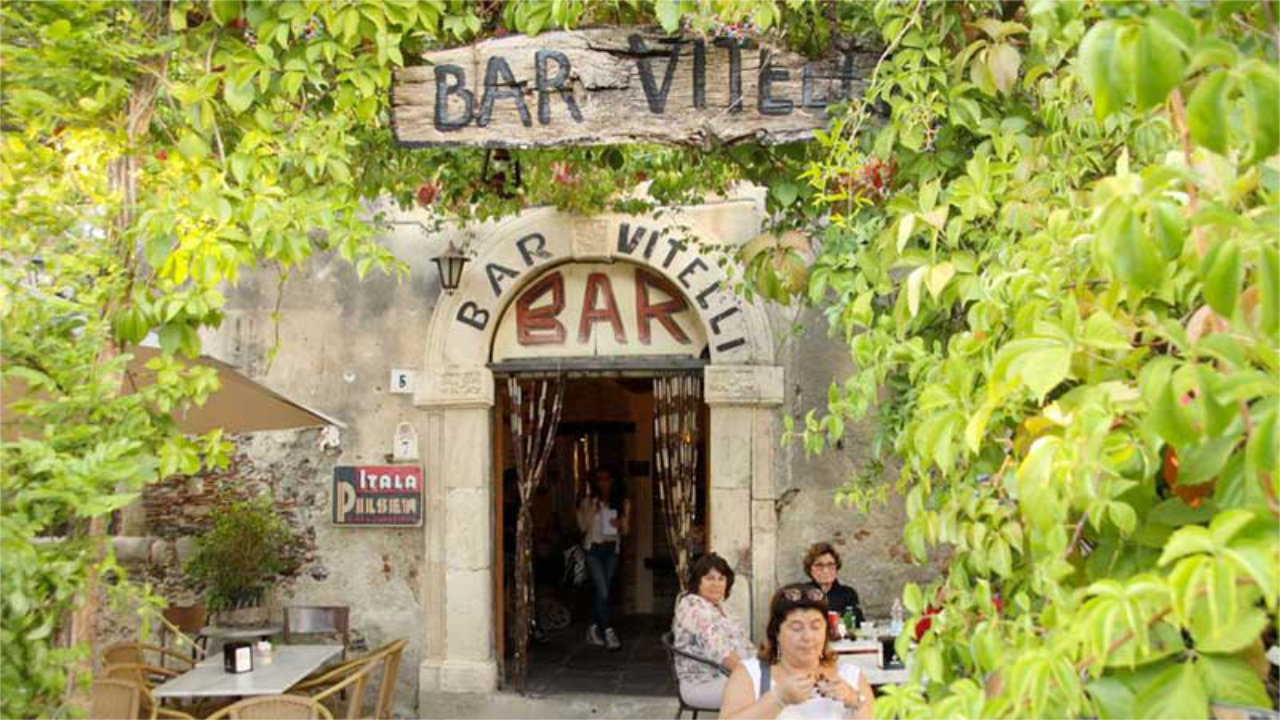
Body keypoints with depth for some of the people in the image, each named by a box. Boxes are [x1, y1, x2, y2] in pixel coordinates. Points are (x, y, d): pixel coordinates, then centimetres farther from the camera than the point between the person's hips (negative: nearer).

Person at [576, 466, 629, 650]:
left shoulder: (622, 503, 6)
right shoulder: (589, 502, -1)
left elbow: (624, 531, 12)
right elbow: (583, 526, -11)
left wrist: (620, 524, -11)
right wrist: (591, 504, -15)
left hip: (612, 549, 3)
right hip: (593, 548, -3)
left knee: (599, 591, 7)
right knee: (602, 592, -12)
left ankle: (594, 628, 18)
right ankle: (608, 632, -14)